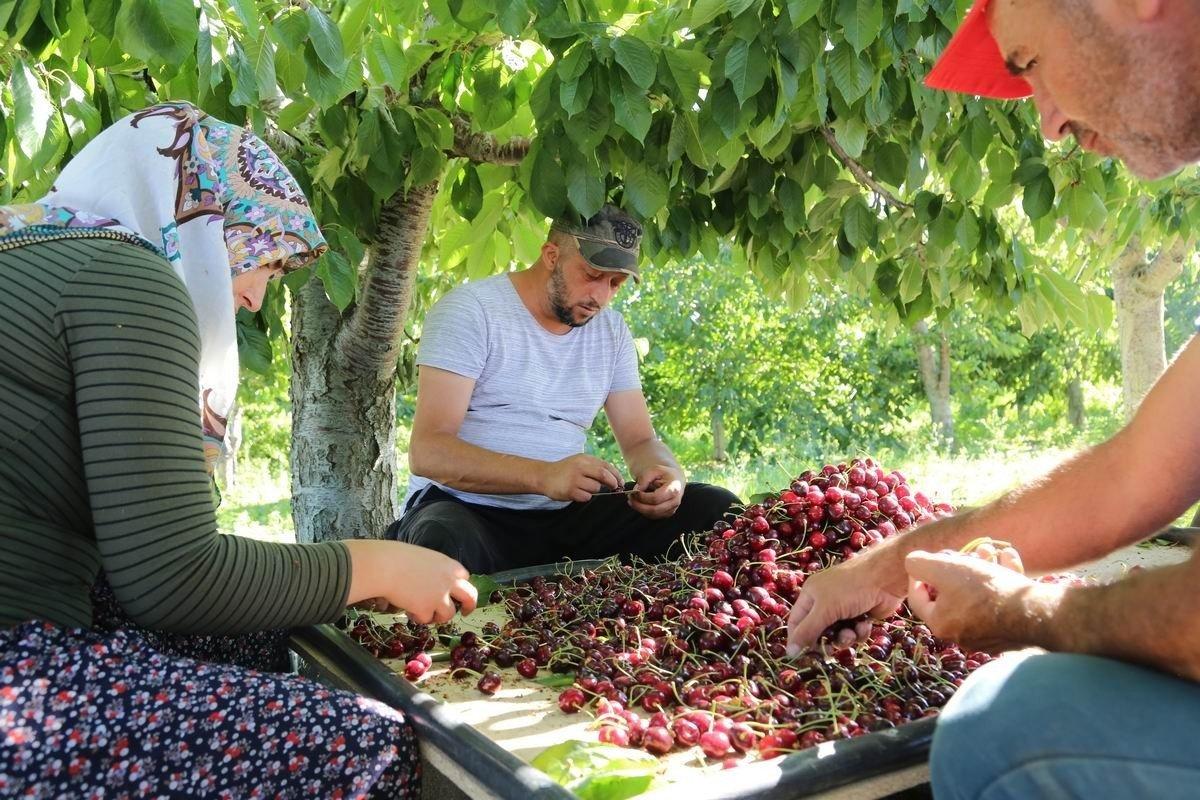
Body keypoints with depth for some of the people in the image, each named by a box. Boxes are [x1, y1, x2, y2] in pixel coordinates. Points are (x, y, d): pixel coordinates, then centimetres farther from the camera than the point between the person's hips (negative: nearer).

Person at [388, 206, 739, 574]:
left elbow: (640, 440, 12)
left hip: (566, 516, 6)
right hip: (468, 510, -6)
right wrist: (544, 476, -33)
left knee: (717, 508, -10)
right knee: (443, 543, -43)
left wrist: (666, 473, -14)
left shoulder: (611, 330, 11)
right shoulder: (469, 310, -8)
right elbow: (427, 451, -18)